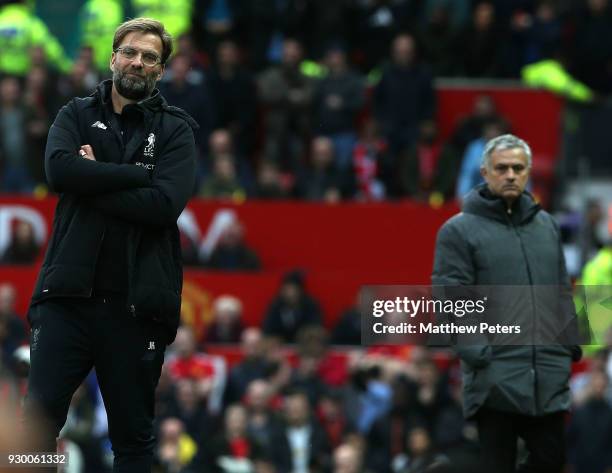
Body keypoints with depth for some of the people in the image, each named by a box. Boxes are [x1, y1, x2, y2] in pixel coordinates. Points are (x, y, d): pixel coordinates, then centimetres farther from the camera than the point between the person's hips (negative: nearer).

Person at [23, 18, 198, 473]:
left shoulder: (175, 129, 5)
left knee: (134, 435, 7)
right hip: (68, 295, 1)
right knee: (39, 421, -4)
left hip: (135, 302, -1)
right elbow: (60, 169, -12)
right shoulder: (76, 115, 10)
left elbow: (166, 205, -11)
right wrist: (138, 175, -12)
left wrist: (94, 184, -9)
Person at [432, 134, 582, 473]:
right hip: (495, 378, -5)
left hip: (549, 377, 5)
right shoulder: (459, 230, -2)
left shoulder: (546, 225, 15)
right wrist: (477, 353, -16)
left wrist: (571, 344, 11)